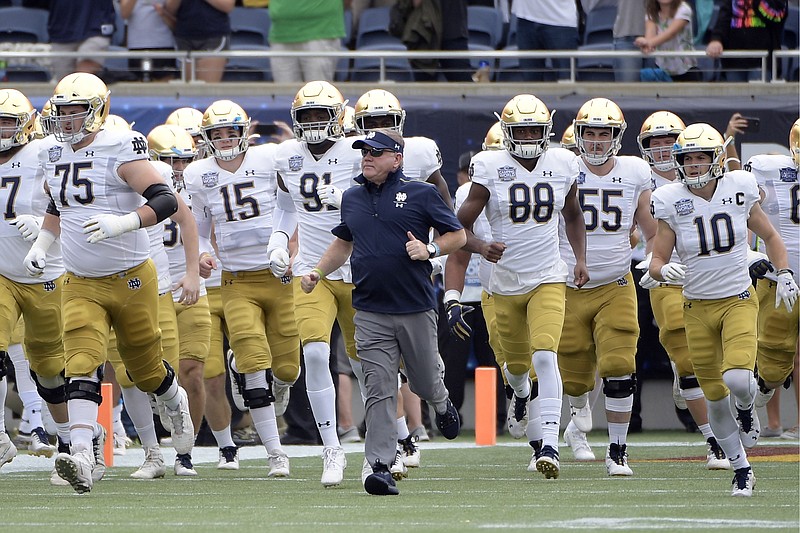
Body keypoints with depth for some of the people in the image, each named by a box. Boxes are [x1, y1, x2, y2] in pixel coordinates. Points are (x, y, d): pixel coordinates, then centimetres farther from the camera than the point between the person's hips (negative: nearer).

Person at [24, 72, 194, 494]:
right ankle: (81, 456, -28)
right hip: (80, 285, 4)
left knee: (144, 369, 12)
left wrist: (122, 223, -36)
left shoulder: (119, 150, -15)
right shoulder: (55, 158, 7)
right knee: (82, 364, -16)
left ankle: (176, 403, 47)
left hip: (131, 280, -4)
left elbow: (165, 201, -22)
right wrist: (41, 245, 14)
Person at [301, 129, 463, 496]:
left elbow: (457, 235, 4)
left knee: (424, 381, 13)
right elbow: (344, 243, 28)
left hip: (416, 309, -2)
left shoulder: (420, 194, -2)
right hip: (370, 311, 2)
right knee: (379, 390, -7)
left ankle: (442, 405, 49)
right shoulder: (352, 199, 12)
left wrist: (429, 250, -14)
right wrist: (317, 274, 14)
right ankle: (381, 468, -11)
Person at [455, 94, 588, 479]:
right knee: (518, 363, 15)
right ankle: (521, 394, 54)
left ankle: (549, 445, -23)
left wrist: (580, 259, 5)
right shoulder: (491, 169, -9)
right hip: (505, 283, 0)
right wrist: (481, 247, -27)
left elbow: (573, 217, 18)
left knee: (545, 355, -20)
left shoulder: (563, 166, -1)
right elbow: (460, 227, -6)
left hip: (548, 278, 0)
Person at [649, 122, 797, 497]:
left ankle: (746, 409, 14)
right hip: (697, 307, 1)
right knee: (715, 396, 4)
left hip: (738, 300, -1)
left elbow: (769, 236, 11)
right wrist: (664, 271, -28)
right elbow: (657, 262, -5)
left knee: (738, 379, -24)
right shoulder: (672, 202, -8)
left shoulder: (738, 189, -6)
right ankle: (742, 471, 21)